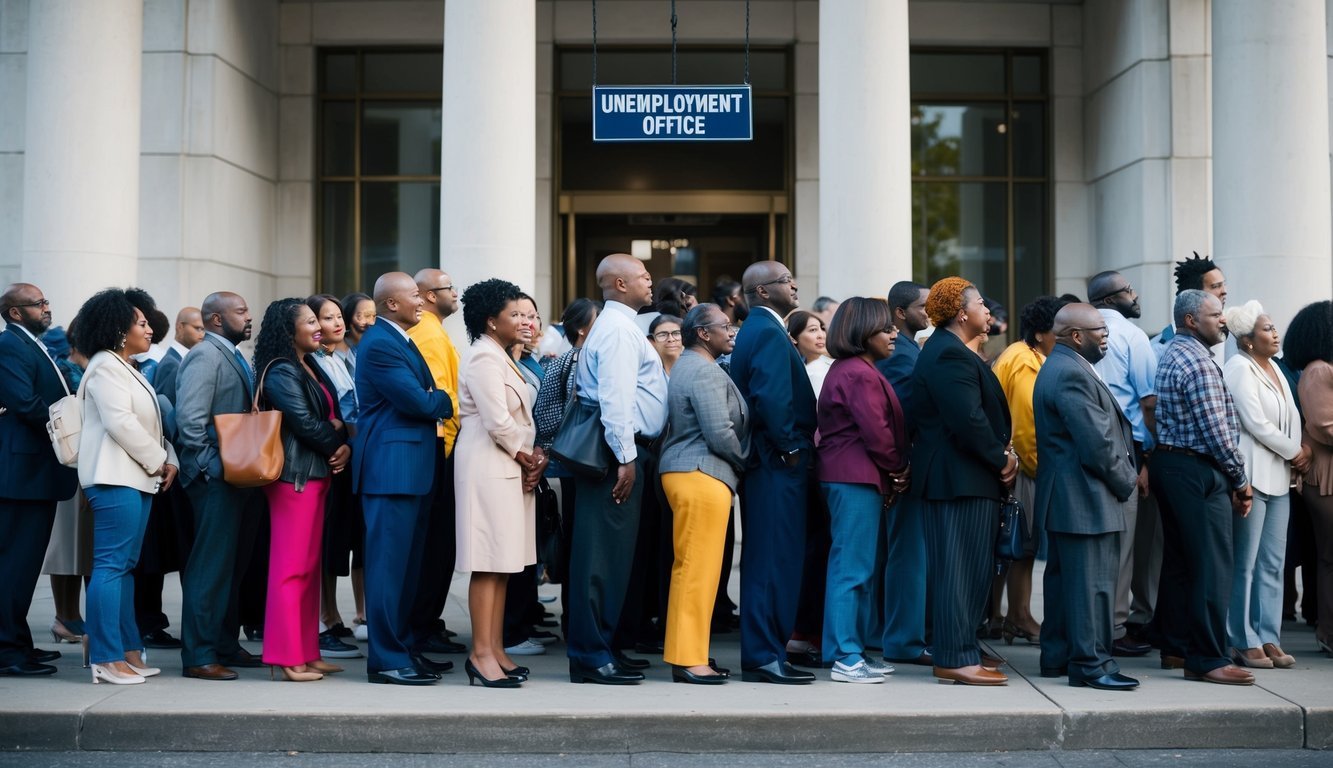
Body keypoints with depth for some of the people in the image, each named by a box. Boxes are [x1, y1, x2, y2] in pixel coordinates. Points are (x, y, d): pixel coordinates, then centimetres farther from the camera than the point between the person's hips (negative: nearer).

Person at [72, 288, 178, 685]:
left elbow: (150, 424, 19)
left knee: (125, 565, 9)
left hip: (139, 478, 10)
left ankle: (128, 652, 12)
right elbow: (120, 422, -17)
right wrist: (157, 462, -10)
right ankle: (106, 659, -10)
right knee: (111, 564, -10)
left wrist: (169, 460, 4)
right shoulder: (105, 367, -8)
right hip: (116, 478, -10)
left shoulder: (128, 369, 21)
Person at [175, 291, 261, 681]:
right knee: (211, 567, -5)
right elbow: (190, 418, -20)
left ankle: (226, 645, 25)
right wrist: (213, 467, -18)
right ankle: (198, 656, 1)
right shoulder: (205, 355, -11)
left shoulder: (231, 356, 17)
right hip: (217, 479, -9)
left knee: (233, 565, 15)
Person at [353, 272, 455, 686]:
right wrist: (446, 401, 0)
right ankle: (387, 660, 1)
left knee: (407, 564, 14)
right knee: (390, 564, -5)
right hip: (392, 467, -10)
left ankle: (402, 648, 21)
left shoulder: (400, 341, 18)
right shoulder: (379, 344, -14)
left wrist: (435, 402, -4)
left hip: (411, 467, 10)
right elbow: (419, 402, -19)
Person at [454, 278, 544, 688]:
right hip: (489, 469, -10)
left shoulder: (502, 358, 18)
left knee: (503, 564, 10)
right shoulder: (483, 358, -12)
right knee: (488, 564, -7)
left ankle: (496, 649, 15)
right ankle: (481, 654, -3)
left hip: (510, 469, 10)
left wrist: (535, 455, 4)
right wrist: (525, 457, -6)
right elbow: (497, 423, -19)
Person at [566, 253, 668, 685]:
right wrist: (626, 458, -22)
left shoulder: (619, 326, 21)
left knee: (612, 553, 13)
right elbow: (615, 398, -20)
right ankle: (592, 656, -4)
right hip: (620, 451, -10)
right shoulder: (618, 329, -12)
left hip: (624, 449, 10)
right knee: (604, 553, -7)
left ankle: (600, 646, 20)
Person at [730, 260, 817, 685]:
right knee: (775, 559, -6)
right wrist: (790, 447, -16)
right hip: (777, 462, -11)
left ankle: (762, 650, 21)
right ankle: (764, 656, -2)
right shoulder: (768, 332, -14)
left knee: (767, 559, 14)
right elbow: (770, 397, -25)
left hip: (766, 461, 11)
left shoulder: (755, 331, 18)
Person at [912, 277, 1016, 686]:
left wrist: (1003, 451, 5)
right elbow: (968, 420, -24)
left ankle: (961, 648, 23)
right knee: (961, 568, -7)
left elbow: (984, 411, 19)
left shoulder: (949, 350, 18)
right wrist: (1000, 459, -12)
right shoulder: (950, 355, -17)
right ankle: (955, 659, -3)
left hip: (968, 476, 11)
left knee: (972, 567, 15)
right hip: (961, 478, -11)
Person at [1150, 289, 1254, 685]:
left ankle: (1175, 648, 21)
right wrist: (1241, 478, -6)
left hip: (1169, 465, 10)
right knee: (1212, 566, -7)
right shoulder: (1198, 362, -16)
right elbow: (1216, 431, -19)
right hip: (1198, 473, -10)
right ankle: (1207, 659, -5)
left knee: (1178, 561, 14)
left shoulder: (1171, 355, 15)